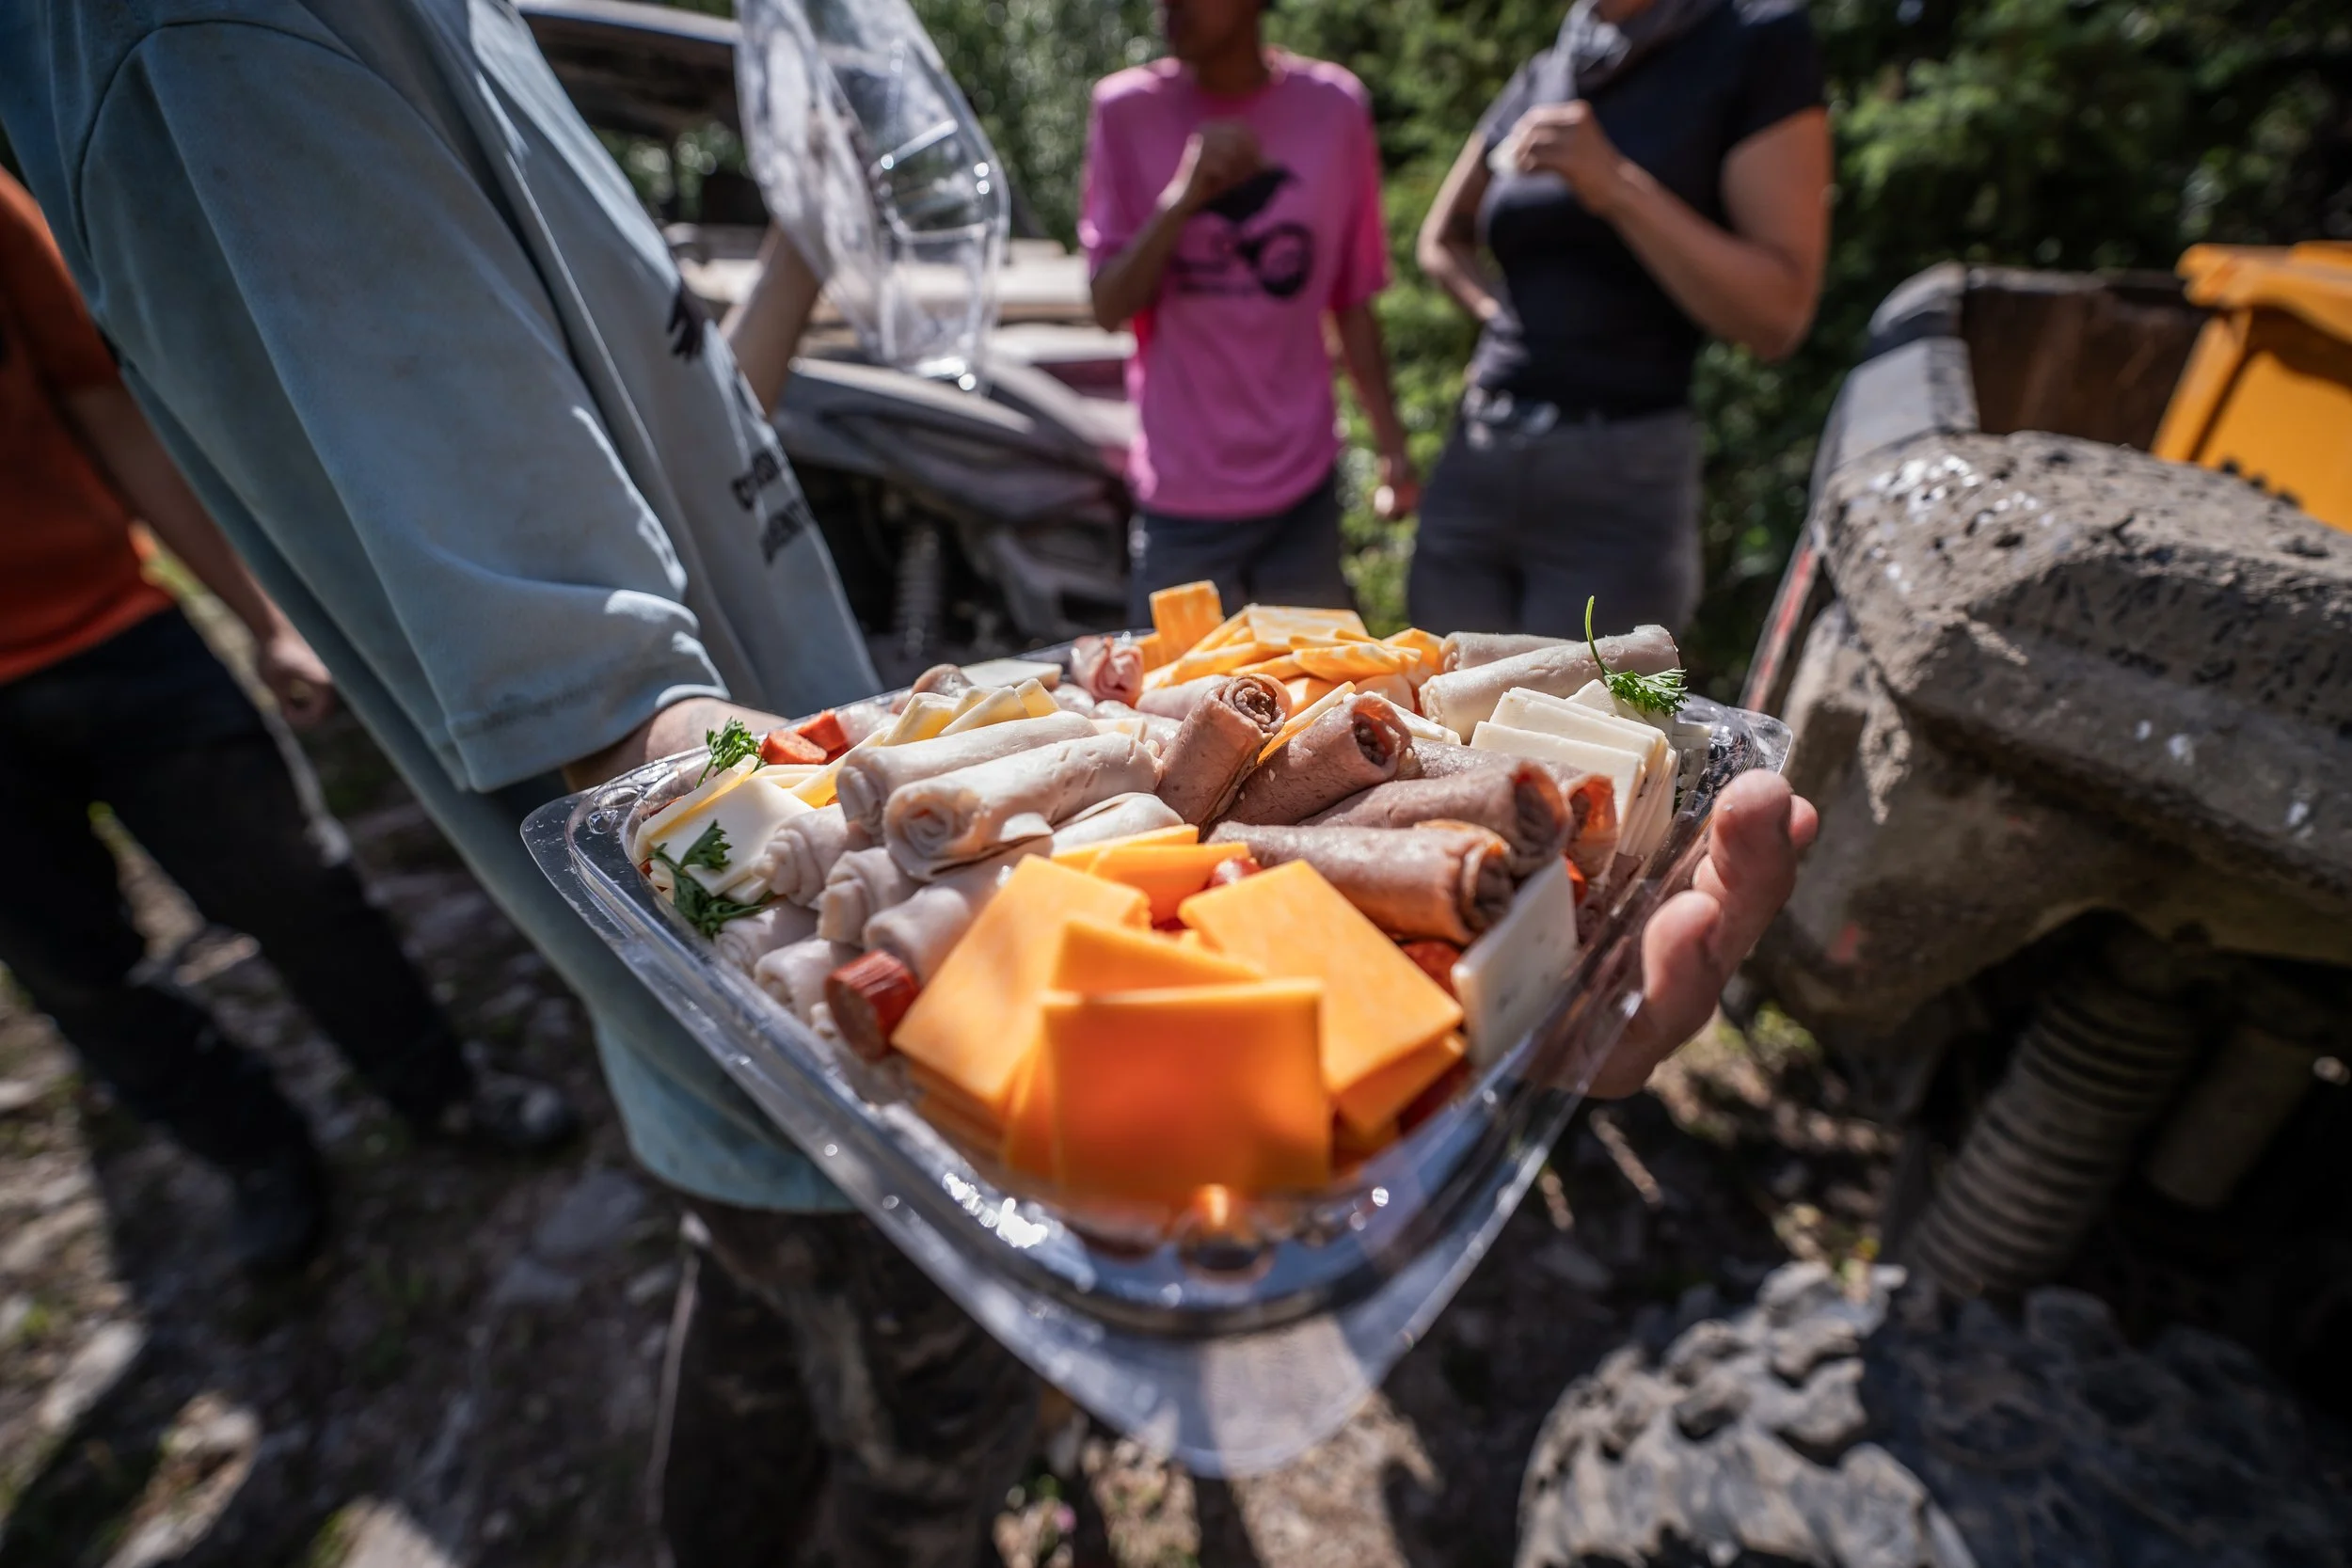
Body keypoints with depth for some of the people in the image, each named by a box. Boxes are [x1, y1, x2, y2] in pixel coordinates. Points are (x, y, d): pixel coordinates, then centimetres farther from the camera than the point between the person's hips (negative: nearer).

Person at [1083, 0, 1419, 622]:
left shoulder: (1335, 107, 4)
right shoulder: (1126, 109, 2)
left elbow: (1352, 303, 7)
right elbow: (1109, 307, -2)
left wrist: (1392, 444, 1)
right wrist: (1182, 198, -16)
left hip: (1304, 487, 1)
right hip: (1179, 497, -1)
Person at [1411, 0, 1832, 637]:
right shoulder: (1540, 79, 14)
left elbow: (1777, 316, -7)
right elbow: (1441, 240, 29)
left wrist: (1617, 187, -15)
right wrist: (1507, 318, 11)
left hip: (1622, 478, -4)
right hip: (1471, 464, 5)